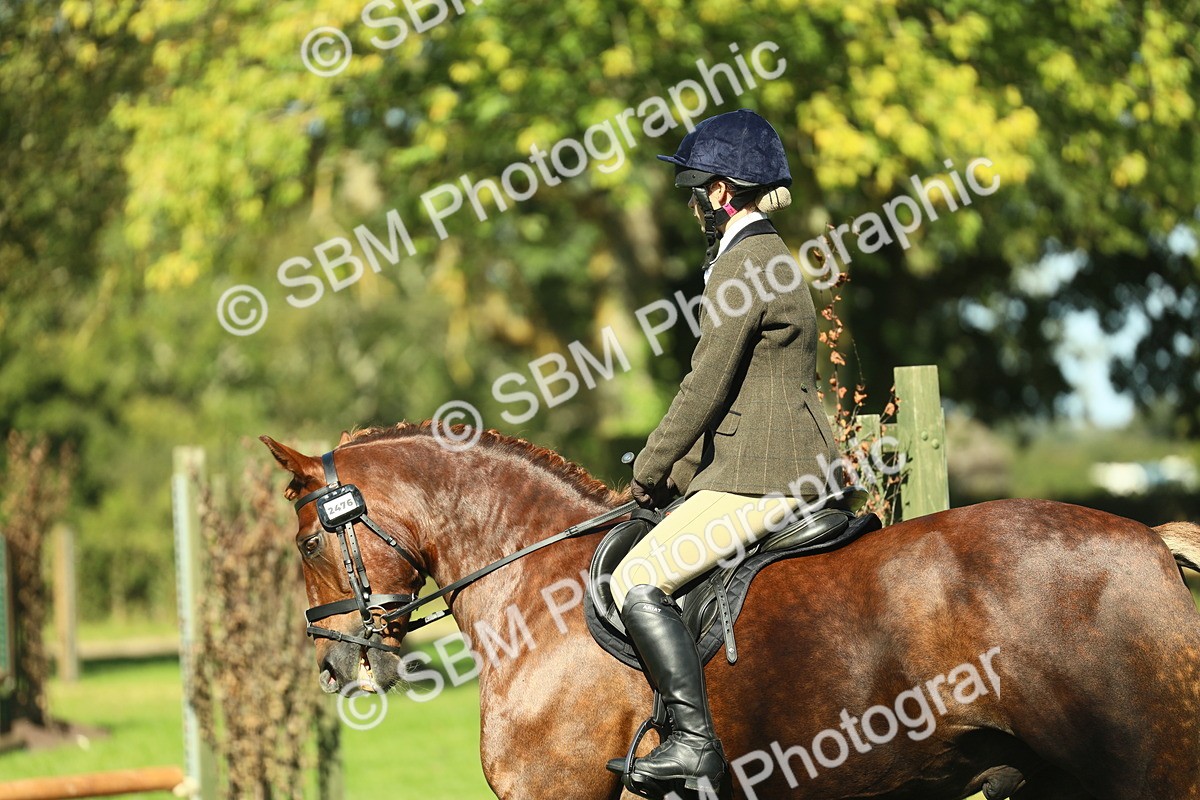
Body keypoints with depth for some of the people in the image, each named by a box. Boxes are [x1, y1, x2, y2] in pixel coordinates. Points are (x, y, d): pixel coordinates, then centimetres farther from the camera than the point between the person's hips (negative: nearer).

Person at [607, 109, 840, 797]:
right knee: (654, 573, 20)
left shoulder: (741, 264, -14)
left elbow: (706, 389, -14)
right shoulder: (769, 255, 18)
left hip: (762, 476, -11)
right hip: (792, 465, 11)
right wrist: (680, 473, 18)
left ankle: (695, 745, -24)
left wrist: (651, 471, -3)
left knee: (639, 581, -18)